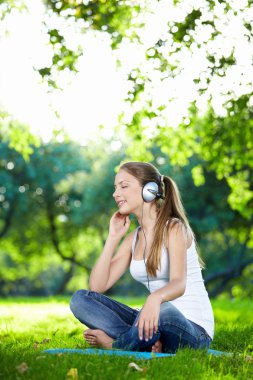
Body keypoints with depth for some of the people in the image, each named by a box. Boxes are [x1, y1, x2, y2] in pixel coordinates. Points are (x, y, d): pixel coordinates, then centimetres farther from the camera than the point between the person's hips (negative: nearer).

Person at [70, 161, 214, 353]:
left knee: (163, 311, -43)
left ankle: (113, 344, -14)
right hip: (157, 323, 7)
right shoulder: (133, 239, 13)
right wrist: (113, 237, 3)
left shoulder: (173, 228, -8)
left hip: (193, 329, -7)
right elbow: (97, 286, 5)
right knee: (80, 299, -6)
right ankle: (149, 342, -22)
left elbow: (179, 283, -25)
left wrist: (156, 298, -48)